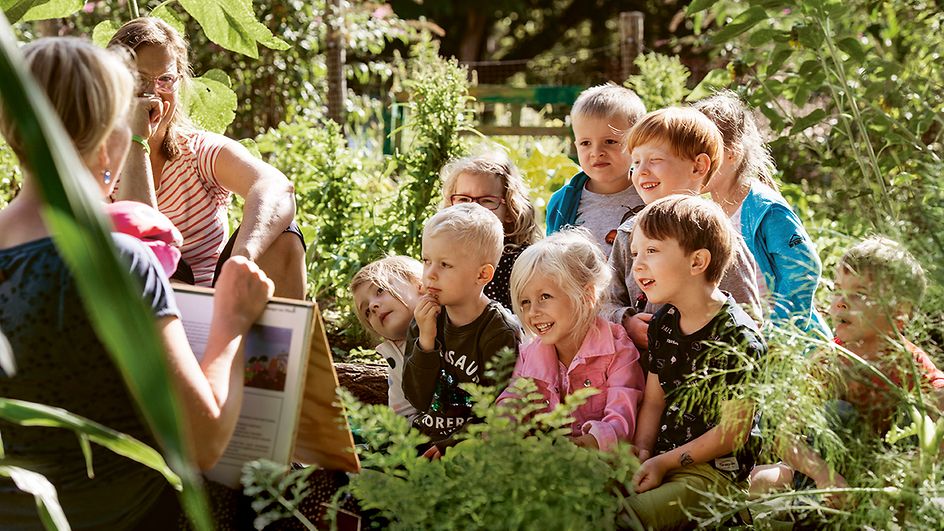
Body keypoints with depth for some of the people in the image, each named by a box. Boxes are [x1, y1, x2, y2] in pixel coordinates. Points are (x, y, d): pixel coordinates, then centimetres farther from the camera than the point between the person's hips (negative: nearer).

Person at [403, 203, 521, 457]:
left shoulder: (501, 333, -10)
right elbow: (418, 399, 0)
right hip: (425, 437, 5)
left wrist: (449, 446, -19)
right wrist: (425, 342, -12)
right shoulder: (425, 321, 6)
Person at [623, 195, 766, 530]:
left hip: (715, 471, -7)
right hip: (661, 461, 8)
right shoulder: (663, 324, 12)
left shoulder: (737, 339, -14)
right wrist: (642, 453, 0)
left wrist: (665, 462, -13)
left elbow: (733, 430, -14)